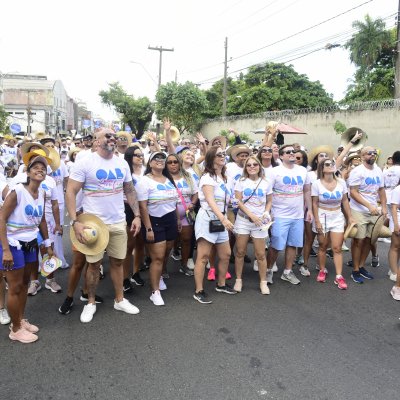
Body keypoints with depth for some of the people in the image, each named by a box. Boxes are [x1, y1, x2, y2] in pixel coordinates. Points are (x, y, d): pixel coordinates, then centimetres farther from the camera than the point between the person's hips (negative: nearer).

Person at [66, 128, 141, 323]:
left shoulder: (122, 163, 5)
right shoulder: (85, 162, -11)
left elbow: (130, 191, 13)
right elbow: (70, 192, -12)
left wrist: (137, 215, 4)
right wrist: (75, 221, -20)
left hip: (118, 222, 4)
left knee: (117, 261, 13)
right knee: (94, 263, 8)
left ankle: (119, 300, 29)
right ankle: (91, 302, 27)